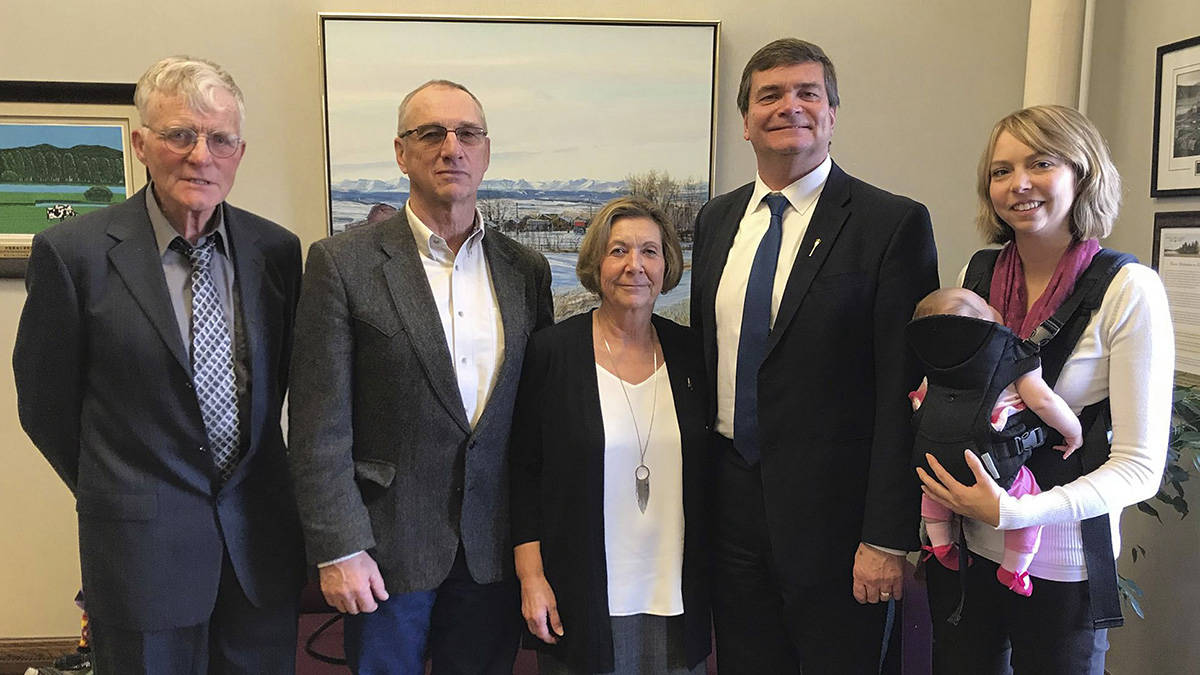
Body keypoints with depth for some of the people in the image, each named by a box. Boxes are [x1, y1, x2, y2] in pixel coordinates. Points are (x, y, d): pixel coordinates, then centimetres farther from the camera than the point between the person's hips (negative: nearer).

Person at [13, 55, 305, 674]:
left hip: (261, 537, 3)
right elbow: (44, 404, -1)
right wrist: (115, 497, 8)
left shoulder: (277, 249, -1)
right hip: (142, 548, -3)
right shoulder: (73, 251, -10)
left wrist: (250, 485, 12)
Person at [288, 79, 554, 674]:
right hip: (390, 547, -3)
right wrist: (338, 551, -11)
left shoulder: (526, 269, 4)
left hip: (495, 551, 4)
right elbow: (318, 428, -9)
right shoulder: (342, 263, -7)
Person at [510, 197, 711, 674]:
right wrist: (531, 577, -8)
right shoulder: (552, 352, -7)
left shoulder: (689, 353, 2)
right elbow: (523, 471, -4)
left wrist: (712, 579, 8)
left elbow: (706, 472, 9)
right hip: (585, 598, -3)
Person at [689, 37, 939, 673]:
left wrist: (887, 537, -14)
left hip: (832, 510, -5)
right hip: (730, 499, 5)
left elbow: (903, 392, -12)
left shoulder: (894, 223, -10)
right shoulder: (716, 219, 8)